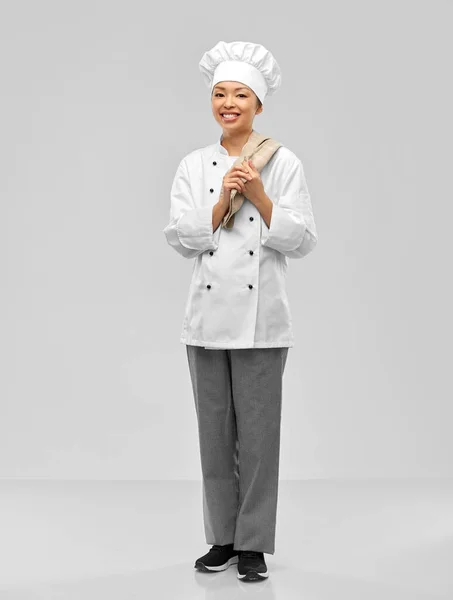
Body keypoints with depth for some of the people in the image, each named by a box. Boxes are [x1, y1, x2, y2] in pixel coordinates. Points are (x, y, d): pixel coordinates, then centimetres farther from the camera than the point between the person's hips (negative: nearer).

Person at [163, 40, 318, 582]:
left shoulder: (283, 164, 1)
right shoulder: (194, 166, 9)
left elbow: (301, 241, -4)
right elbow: (181, 238, 0)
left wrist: (260, 198, -15)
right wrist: (222, 202, -13)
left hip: (260, 318, -3)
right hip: (207, 316, 3)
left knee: (257, 430, 0)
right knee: (215, 430, 9)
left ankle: (253, 544, 11)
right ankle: (222, 538, 21)